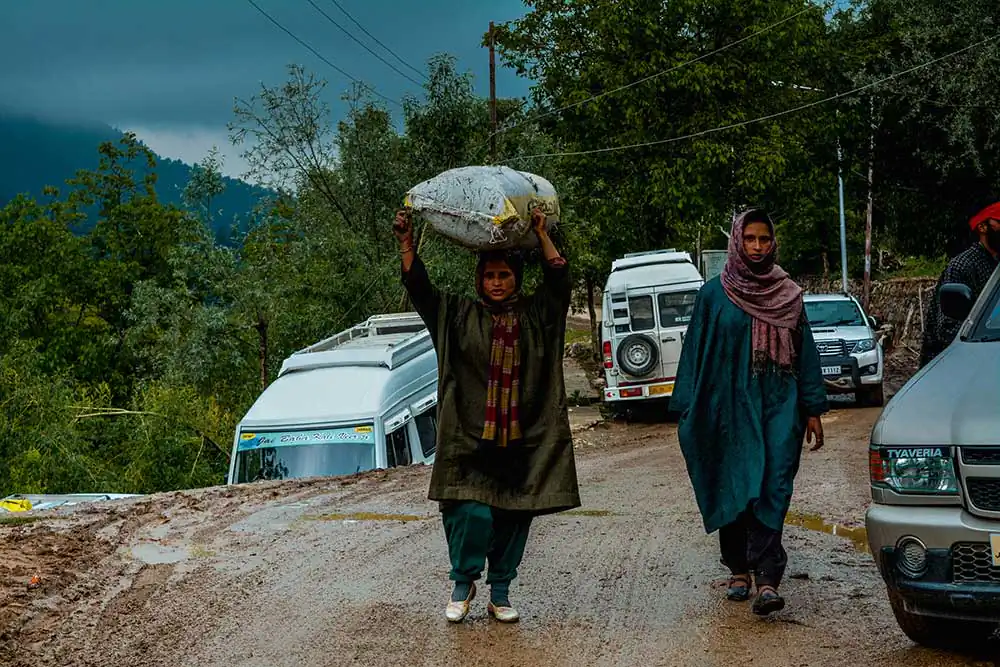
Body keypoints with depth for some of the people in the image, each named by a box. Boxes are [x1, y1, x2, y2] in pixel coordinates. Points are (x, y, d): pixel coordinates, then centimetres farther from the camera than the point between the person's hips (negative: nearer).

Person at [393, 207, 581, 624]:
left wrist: (541, 234, -9)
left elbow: (558, 280, -3)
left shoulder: (535, 316, 8)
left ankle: (500, 591, 22)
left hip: (525, 441, 2)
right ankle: (463, 584, 10)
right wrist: (406, 243, -8)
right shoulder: (460, 316, 7)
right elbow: (419, 288, 2)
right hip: (471, 439, -2)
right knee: (474, 514, -14)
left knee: (514, 518, 6)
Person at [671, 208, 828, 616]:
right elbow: (695, 353, 4)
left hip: (779, 406, 0)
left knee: (772, 490, -10)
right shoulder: (714, 295, 4)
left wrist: (813, 410, 6)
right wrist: (689, 412, -1)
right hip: (730, 408, 0)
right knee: (733, 490, 4)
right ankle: (739, 571, 20)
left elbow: (805, 353, 11)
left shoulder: (789, 295, 9)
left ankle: (766, 579, -16)